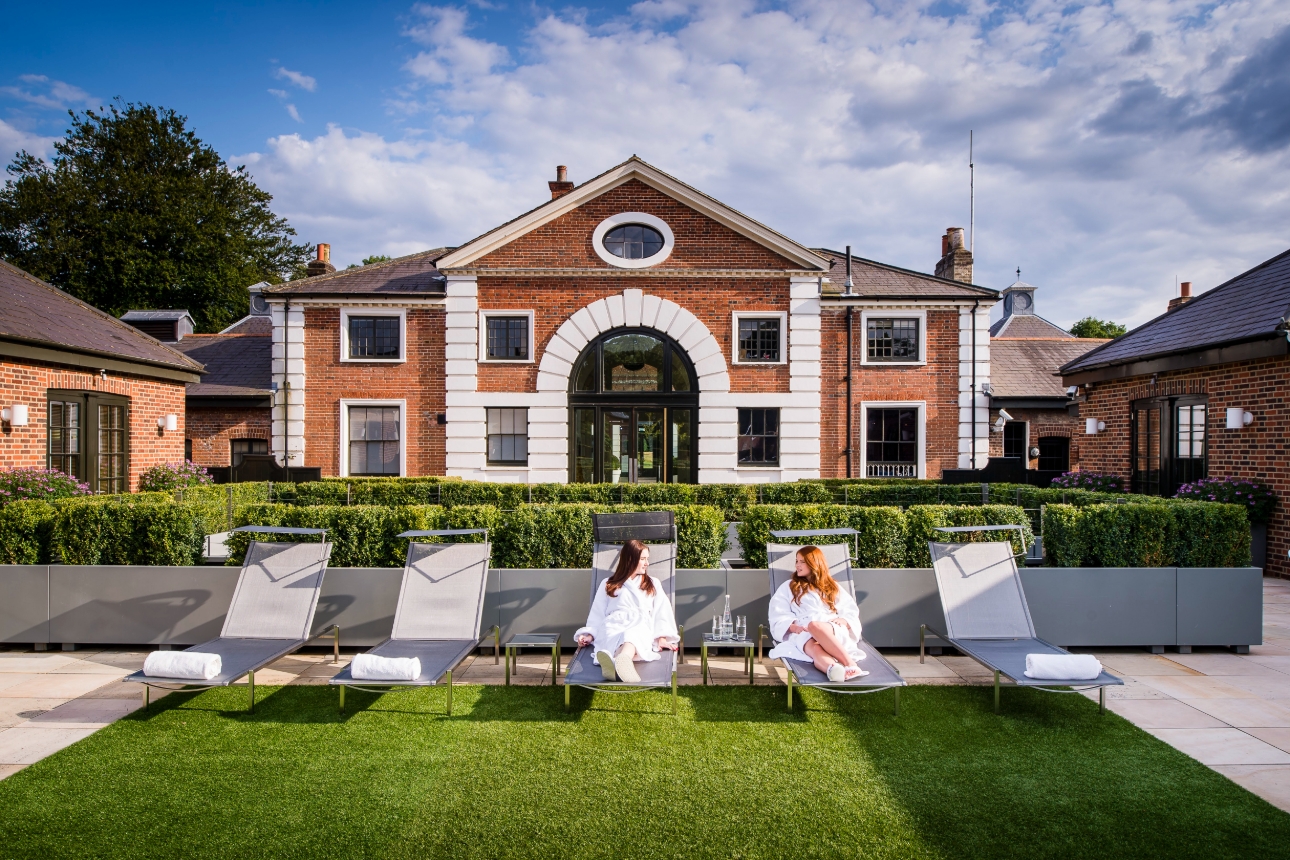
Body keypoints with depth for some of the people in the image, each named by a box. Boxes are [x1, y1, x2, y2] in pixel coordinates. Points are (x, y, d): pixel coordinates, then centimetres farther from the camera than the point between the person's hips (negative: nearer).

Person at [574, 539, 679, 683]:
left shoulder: (653, 584, 28)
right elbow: (597, 614, 19)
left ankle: (624, 660, -73)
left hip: (641, 628, -1)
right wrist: (590, 634, 1)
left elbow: (662, 612, 14)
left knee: (634, 636, -40)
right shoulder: (608, 585, 27)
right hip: (613, 628, 1)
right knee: (613, 640, -39)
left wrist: (662, 638, -2)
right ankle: (609, 662, -72)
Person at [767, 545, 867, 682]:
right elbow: (778, 615, 12)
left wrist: (844, 620, -4)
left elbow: (852, 611, 19)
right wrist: (792, 626, -9)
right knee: (815, 648, -40)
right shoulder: (789, 587, 25)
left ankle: (850, 665, -56)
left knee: (816, 626, -40)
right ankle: (836, 671, -70)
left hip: (834, 632, 0)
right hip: (803, 632, 0)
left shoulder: (833, 587, 29)